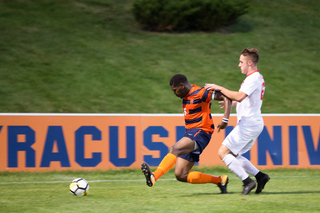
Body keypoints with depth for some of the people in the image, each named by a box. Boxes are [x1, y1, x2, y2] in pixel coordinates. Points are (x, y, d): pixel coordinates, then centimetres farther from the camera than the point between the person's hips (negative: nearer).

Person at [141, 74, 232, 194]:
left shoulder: (201, 93, -12)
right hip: (190, 133, 10)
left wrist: (225, 120, -25)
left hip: (200, 133, -10)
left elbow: (226, 97, -18)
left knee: (174, 149, -34)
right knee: (181, 176, 2)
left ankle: (154, 176, -51)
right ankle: (219, 180, 13)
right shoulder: (186, 95, 14)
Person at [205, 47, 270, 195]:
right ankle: (260, 176, 5)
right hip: (256, 123, 10)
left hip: (248, 123, -10)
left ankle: (247, 181, -16)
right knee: (234, 155, 14)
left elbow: (240, 96, -27)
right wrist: (231, 102, 34)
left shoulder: (253, 78, -14)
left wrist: (220, 88, -19)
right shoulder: (258, 78, 19)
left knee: (223, 152, -10)